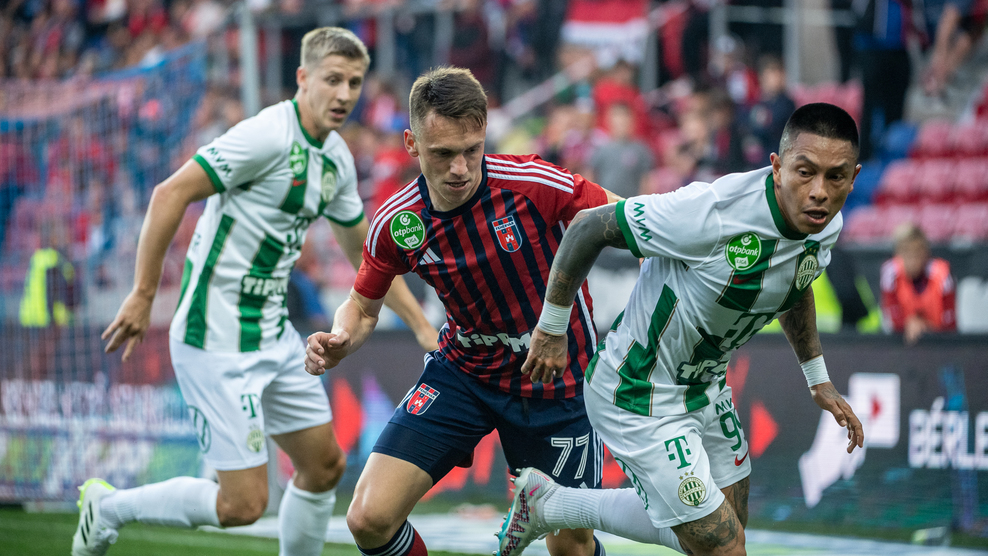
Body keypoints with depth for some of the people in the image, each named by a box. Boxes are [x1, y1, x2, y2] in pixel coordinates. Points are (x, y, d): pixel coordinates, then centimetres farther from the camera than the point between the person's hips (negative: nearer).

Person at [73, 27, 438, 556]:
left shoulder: (336, 158, 9)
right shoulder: (268, 135, -18)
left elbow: (365, 251, 23)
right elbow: (171, 194, -20)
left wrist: (421, 326, 20)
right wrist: (143, 295, -21)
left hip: (274, 333, 9)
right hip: (218, 340, -9)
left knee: (324, 464, 14)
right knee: (242, 503, -9)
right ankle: (108, 508, 11)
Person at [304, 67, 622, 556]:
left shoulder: (537, 185, -24)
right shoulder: (396, 225, -13)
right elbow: (363, 306, 4)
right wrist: (338, 343, -18)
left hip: (555, 379, -2)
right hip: (462, 373, 2)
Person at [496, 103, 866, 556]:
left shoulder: (826, 223, -10)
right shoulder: (712, 212, -34)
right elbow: (589, 226, -21)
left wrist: (818, 379, 19)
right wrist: (551, 328, -10)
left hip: (705, 390, 8)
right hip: (639, 397, -8)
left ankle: (548, 504, 38)